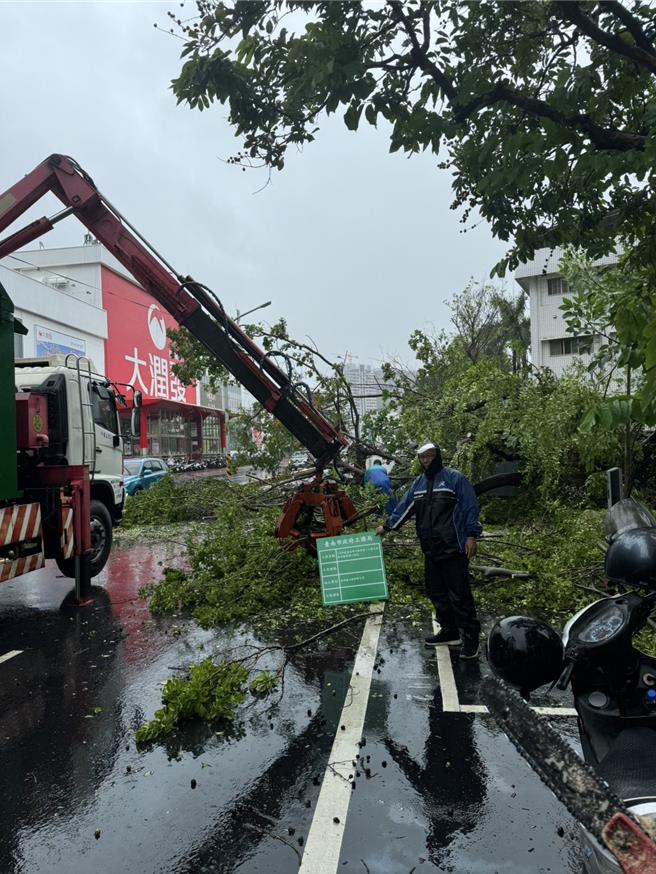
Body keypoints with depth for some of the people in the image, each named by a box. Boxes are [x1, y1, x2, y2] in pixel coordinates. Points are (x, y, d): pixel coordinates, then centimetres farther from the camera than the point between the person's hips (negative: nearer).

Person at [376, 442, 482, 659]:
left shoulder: (455, 478, -6)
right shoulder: (418, 483, 14)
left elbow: (470, 507, -9)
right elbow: (404, 507, 17)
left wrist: (471, 536, -13)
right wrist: (387, 527, 14)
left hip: (454, 549, -7)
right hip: (431, 550, 7)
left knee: (459, 594, -6)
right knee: (436, 591, 13)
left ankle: (470, 637, 4)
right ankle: (449, 631, 25)